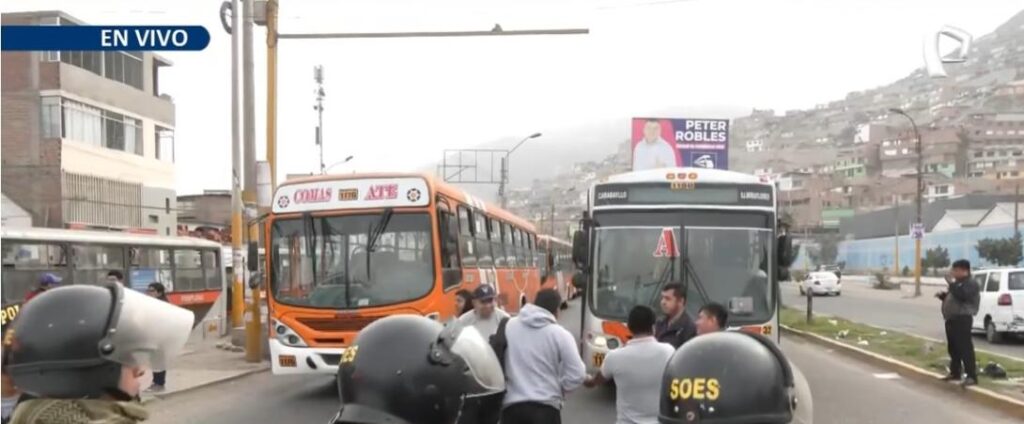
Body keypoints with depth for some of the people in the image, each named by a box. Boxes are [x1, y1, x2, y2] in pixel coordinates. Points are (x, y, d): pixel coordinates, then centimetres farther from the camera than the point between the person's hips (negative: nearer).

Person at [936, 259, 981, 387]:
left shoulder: (971, 283, -11)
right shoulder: (958, 283, 20)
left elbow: (962, 295, -28)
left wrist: (951, 283, -25)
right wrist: (942, 295, 10)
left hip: (962, 319, -10)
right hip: (952, 319, 10)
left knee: (965, 348, -13)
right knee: (953, 347, 16)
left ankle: (971, 376, -14)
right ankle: (955, 373, 26)